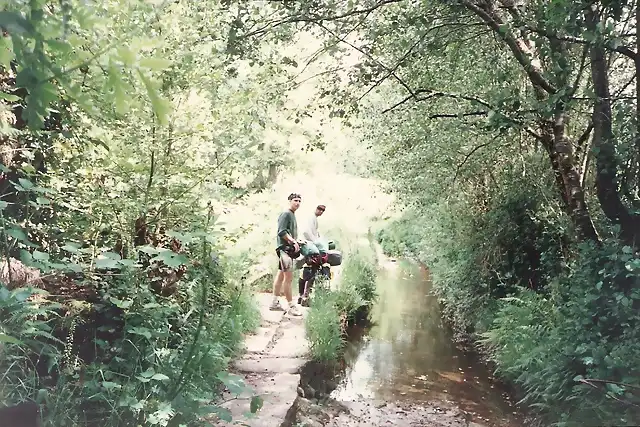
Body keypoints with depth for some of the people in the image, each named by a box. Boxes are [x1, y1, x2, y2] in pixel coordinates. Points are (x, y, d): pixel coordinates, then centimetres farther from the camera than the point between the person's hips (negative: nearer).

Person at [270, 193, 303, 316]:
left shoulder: (292, 215, 19)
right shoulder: (286, 214, -10)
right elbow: (282, 232, -19)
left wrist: (296, 242, 11)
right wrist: (293, 241, -21)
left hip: (290, 249, 10)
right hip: (285, 248, -10)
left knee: (281, 275, 14)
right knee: (288, 278, -8)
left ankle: (274, 303, 21)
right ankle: (291, 306, -5)